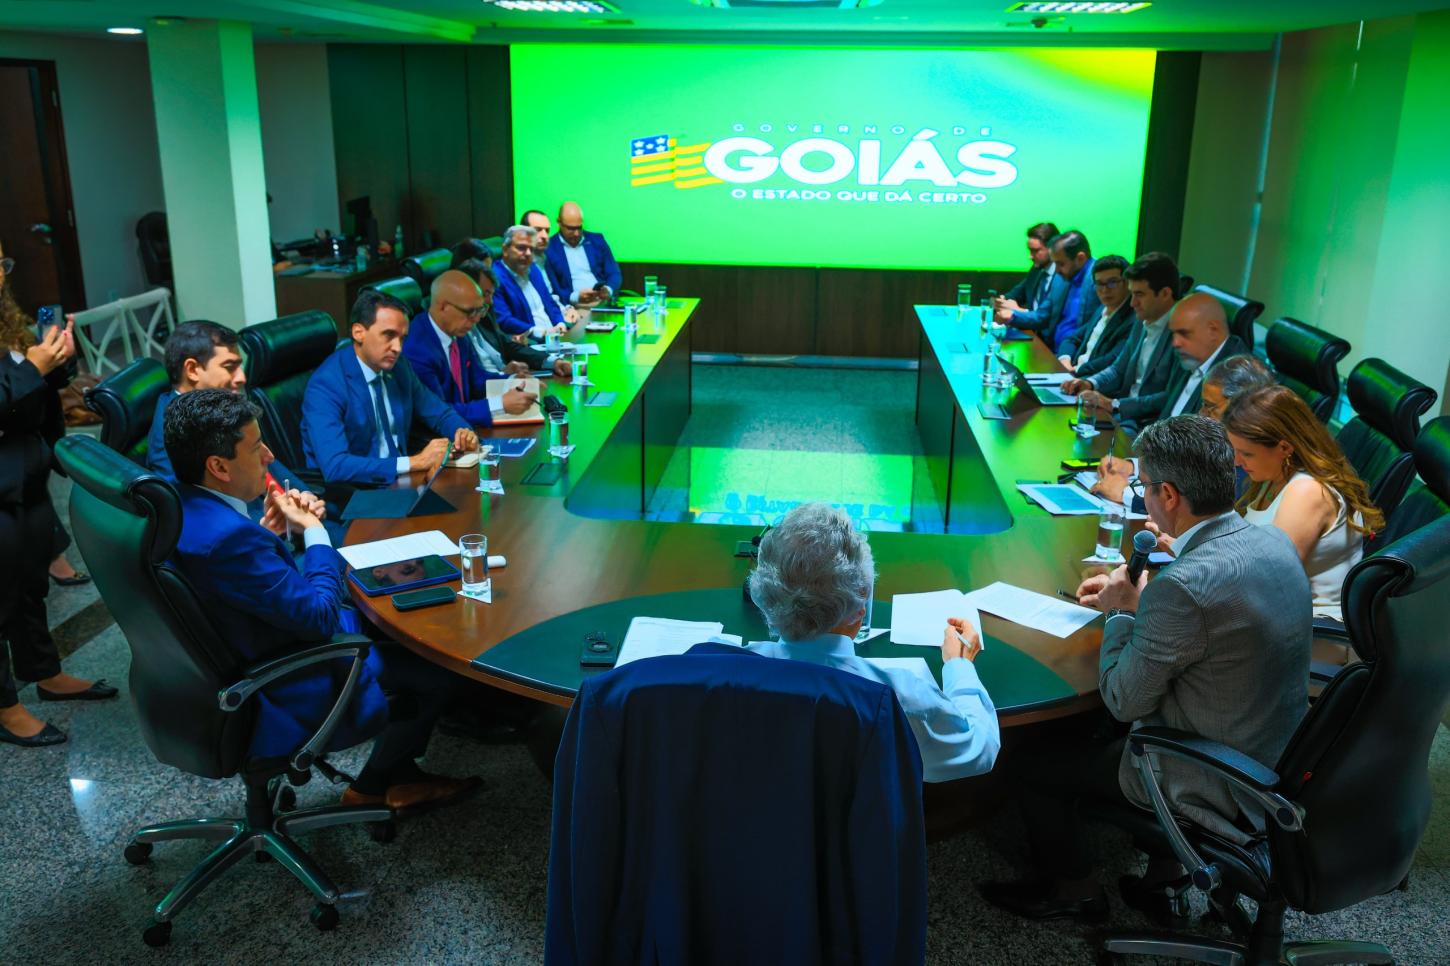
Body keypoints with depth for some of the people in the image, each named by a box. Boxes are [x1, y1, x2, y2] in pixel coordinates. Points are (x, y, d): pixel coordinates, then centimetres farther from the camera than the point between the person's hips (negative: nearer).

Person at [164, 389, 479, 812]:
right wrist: (314, 530, -15)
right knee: (436, 670, 4)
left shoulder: (175, 500, -6)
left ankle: (397, 774, 28)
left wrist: (269, 529, -5)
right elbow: (320, 616, -27)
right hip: (283, 696, -9)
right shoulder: (228, 538, -36)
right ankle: (376, 784, 27)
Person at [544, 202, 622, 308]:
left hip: (604, 302, 4)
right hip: (573, 307, -4)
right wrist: (575, 297, -18)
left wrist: (608, 290, -10)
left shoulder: (597, 240, 14)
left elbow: (614, 274, 12)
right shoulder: (548, 248, 2)